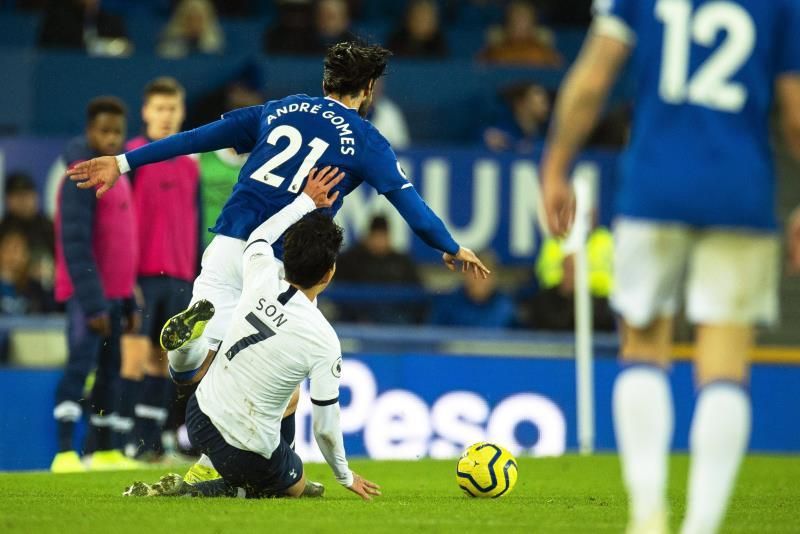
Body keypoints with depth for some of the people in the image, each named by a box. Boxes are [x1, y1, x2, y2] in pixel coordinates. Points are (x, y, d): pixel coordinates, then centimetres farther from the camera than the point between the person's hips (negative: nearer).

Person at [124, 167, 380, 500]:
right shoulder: (324, 342, -21)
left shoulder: (262, 280, -10)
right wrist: (345, 476, 5)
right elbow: (325, 427, -13)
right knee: (296, 488, 21)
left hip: (200, 414, 7)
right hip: (244, 449, -7)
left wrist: (307, 201, 28)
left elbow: (258, 238, 17)